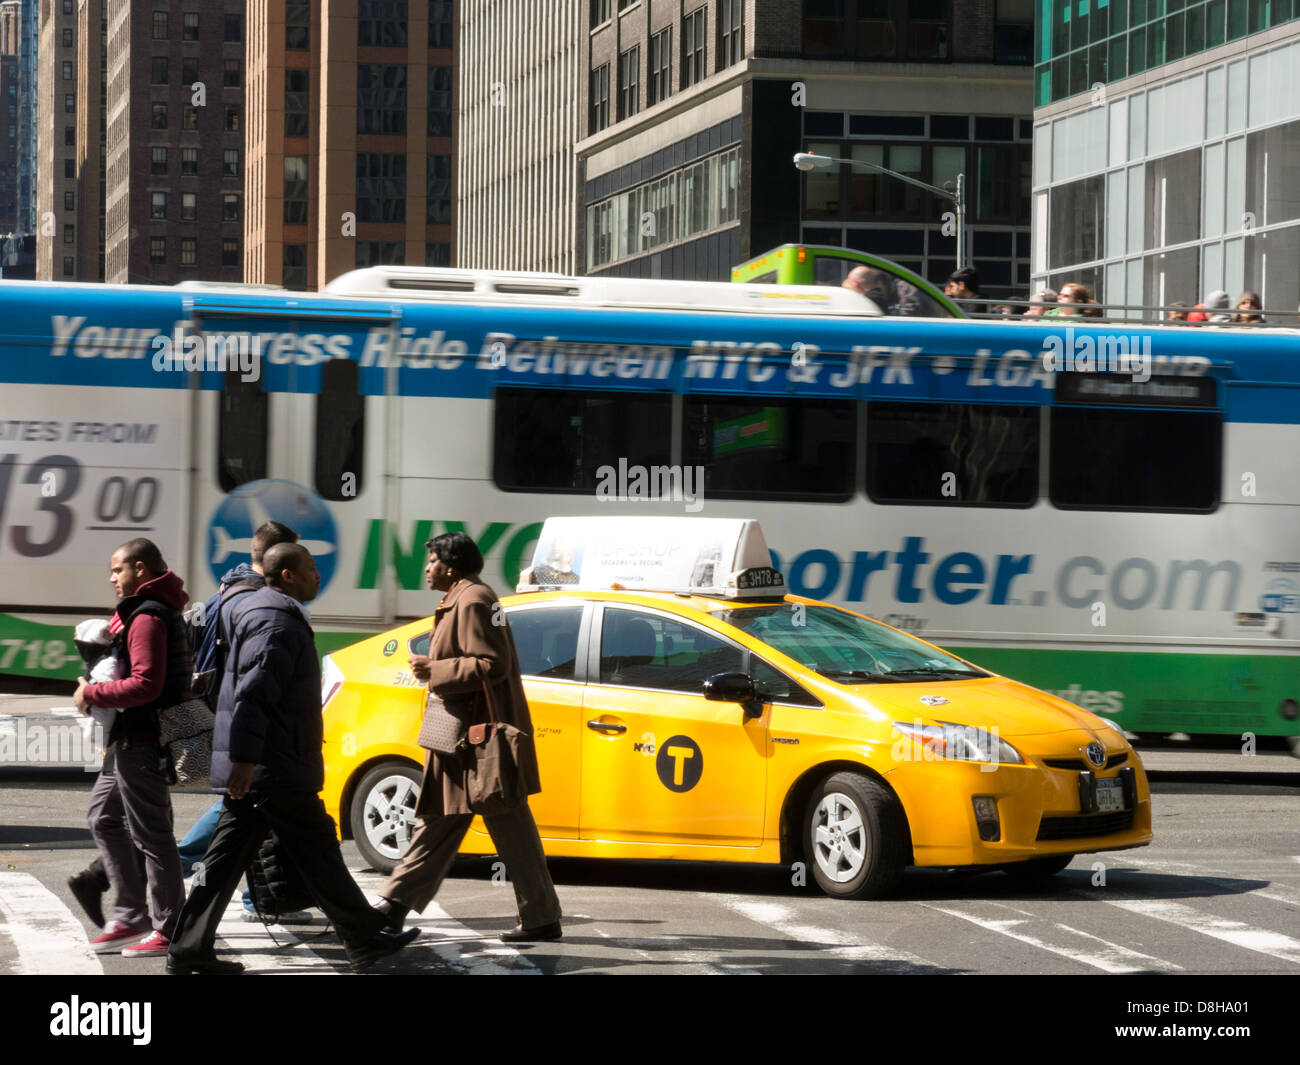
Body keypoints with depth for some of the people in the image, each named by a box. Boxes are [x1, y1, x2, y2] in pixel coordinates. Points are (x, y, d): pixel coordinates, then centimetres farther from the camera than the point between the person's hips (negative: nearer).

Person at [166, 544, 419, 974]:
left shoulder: (278, 617, 20)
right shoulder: (278, 625, -14)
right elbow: (253, 695, -24)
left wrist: (299, 757, 33)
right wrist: (244, 757, -30)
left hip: (252, 772, 10)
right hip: (275, 772, -10)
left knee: (226, 859, 8)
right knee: (318, 853, -2)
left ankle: (188, 951, 6)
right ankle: (366, 942, 6)